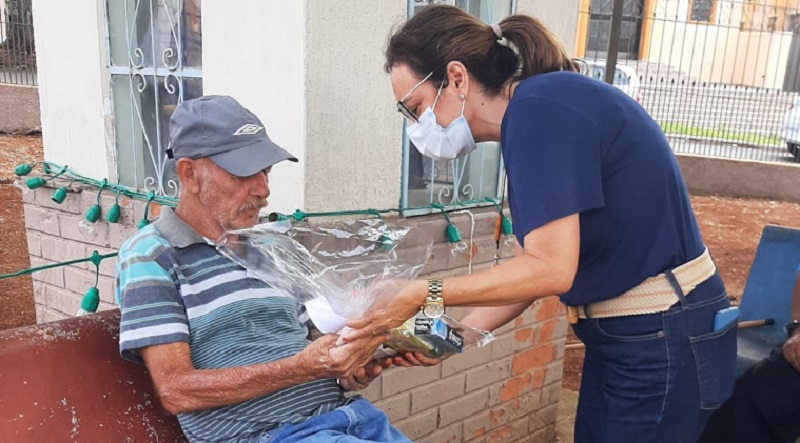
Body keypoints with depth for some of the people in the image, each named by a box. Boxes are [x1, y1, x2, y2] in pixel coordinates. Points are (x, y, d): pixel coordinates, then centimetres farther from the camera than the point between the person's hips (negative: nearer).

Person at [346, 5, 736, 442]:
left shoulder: (539, 108, -21)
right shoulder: (533, 114, 7)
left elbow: (550, 269, -26)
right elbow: (530, 266, 6)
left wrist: (423, 296, -19)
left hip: (666, 340, -9)